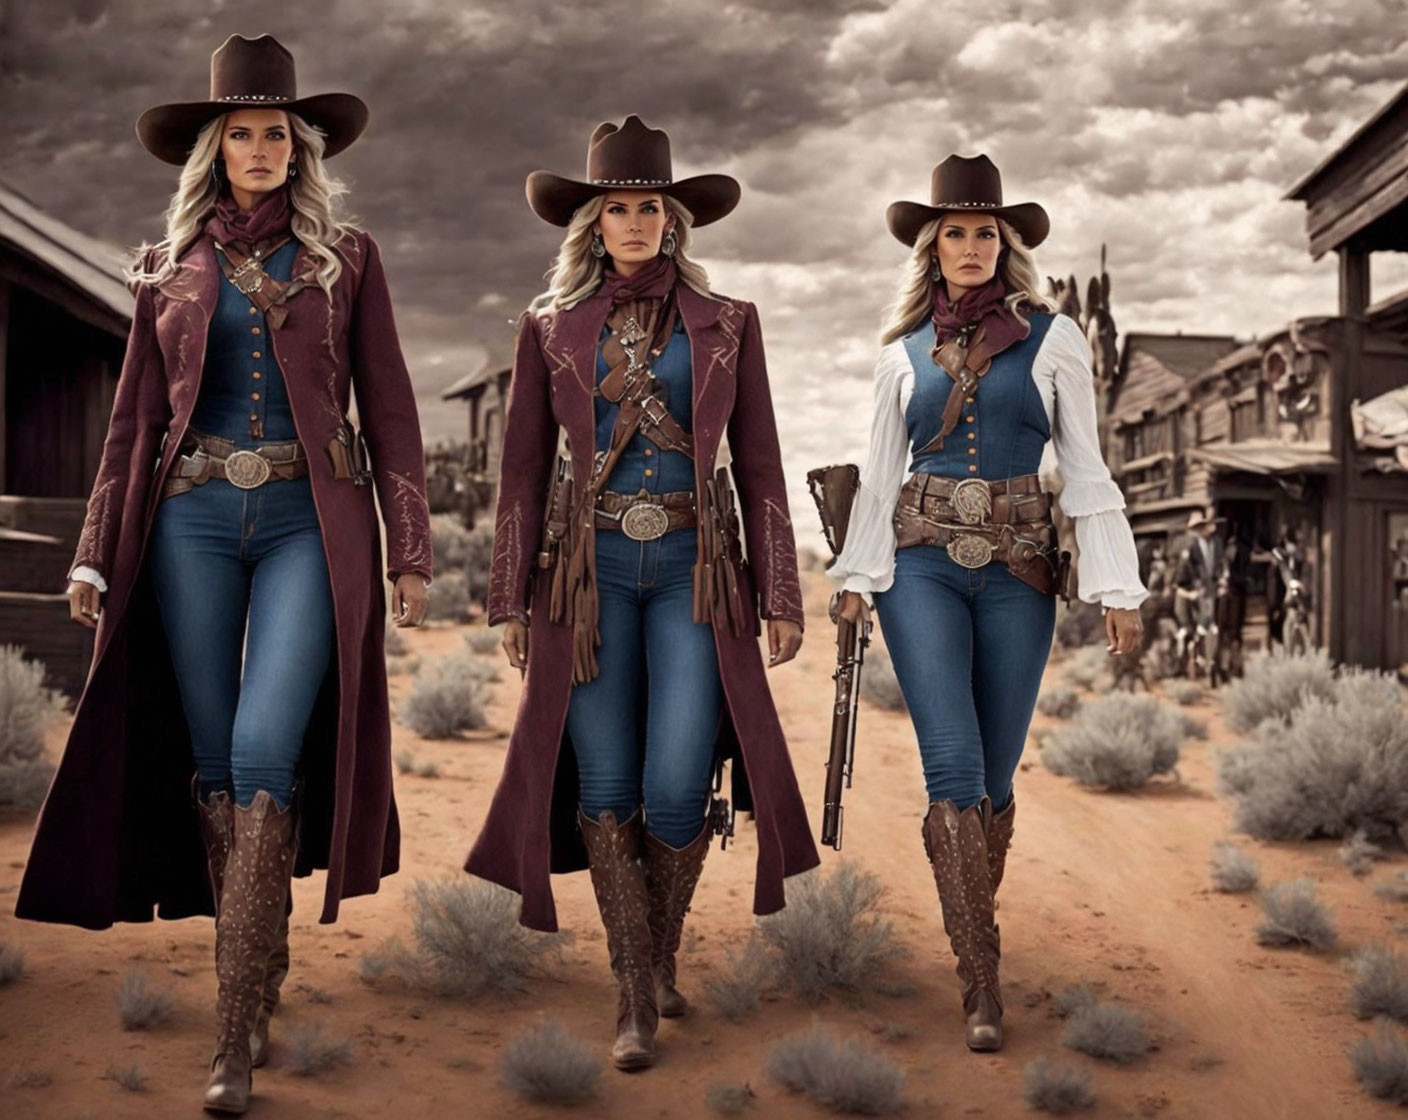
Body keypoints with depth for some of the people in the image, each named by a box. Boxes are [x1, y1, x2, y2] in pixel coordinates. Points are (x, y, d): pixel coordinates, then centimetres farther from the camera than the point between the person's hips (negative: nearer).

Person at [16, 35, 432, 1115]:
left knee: (264, 751, -14)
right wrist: (97, 553, 6)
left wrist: (410, 552, -2)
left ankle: (239, 1032, -11)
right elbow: (136, 416, 13)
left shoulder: (346, 257, 8)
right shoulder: (174, 266, 13)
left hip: (310, 519, -3)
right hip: (193, 519, 3)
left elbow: (389, 408, 5)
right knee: (210, 761, 4)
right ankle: (262, 968, 20)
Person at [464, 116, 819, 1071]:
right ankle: (637, 994, 14)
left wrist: (779, 596, 2)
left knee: (677, 793, -9)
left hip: (693, 569, 0)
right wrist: (511, 598, 4)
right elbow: (524, 470, 8)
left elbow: (759, 467, 7)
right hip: (588, 568, 1)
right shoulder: (551, 327, 7)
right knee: (607, 791, 0)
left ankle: (664, 947, 21)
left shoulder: (727, 324, 7)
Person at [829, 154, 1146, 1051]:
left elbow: (1086, 469, 0)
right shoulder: (906, 352, 9)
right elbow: (880, 476, 11)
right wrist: (857, 579, 5)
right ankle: (983, 978, -7)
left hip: (1018, 572, 0)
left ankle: (973, 923, 27)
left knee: (995, 770, 6)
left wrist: (1118, 588, -5)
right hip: (923, 567, 0)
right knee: (952, 763, -11)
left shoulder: (1053, 339, 3)